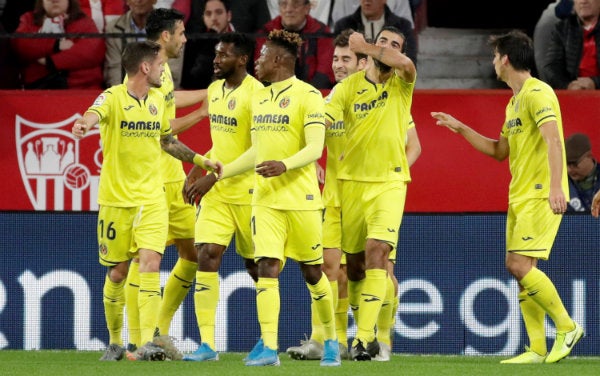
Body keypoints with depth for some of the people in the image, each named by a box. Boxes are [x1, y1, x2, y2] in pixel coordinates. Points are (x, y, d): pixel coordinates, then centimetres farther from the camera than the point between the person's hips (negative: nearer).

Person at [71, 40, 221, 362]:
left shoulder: (157, 100, 9)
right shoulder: (113, 98, -10)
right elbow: (96, 113, -34)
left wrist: (200, 160, 26)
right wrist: (84, 124, -56)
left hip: (151, 199, 3)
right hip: (116, 199, -3)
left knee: (150, 264, -13)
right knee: (117, 273, 6)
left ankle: (147, 343, -18)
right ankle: (115, 342, 24)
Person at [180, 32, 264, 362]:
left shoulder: (255, 93, -15)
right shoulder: (215, 90, 10)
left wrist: (213, 177, -22)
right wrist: (198, 169, 12)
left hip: (248, 191, -6)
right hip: (215, 191, 6)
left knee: (255, 263, 6)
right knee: (206, 255, -9)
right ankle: (207, 344, -11)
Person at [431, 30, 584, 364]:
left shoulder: (537, 93, -12)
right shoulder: (514, 102, 19)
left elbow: (553, 140, -23)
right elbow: (499, 151, 28)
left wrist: (555, 187, -34)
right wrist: (460, 128, 24)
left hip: (541, 195, -10)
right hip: (520, 196, 10)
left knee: (520, 264, -16)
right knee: (520, 268, 4)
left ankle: (567, 327, -4)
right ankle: (537, 349, 4)